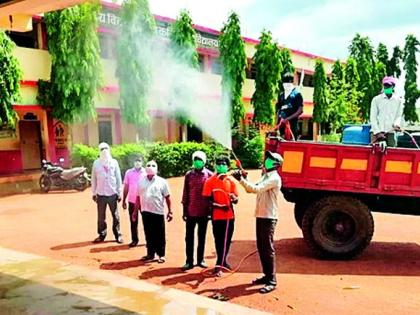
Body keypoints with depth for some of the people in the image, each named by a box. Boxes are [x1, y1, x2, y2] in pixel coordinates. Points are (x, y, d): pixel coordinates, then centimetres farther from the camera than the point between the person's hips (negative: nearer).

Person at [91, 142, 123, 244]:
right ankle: (102, 235, 17)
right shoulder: (96, 163, 3)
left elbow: (118, 178, 4)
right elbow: (94, 179, 7)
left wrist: (119, 193, 2)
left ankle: (118, 235, 14)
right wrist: (93, 193, 5)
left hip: (113, 194, 0)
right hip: (101, 194, 0)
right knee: (101, 216, 5)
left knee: (115, 215, 5)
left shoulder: (114, 162, 3)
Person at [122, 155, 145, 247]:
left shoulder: (146, 173, -3)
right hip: (132, 201, 2)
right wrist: (124, 201, 5)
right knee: (133, 221, 9)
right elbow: (126, 188, 5)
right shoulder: (128, 172, 1)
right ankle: (134, 240, 21)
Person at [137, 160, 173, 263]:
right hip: (145, 212, 3)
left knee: (159, 235, 5)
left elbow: (167, 197, 1)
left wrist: (170, 211, -2)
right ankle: (150, 254, 23)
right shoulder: (141, 181, 8)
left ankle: (161, 255, 17)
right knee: (148, 234, 11)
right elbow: (138, 197, 13)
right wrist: (136, 210, 12)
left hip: (158, 212, -3)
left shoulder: (162, 182, 0)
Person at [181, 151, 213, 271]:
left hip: (204, 212, -1)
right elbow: (185, 193, 4)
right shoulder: (188, 175, 2)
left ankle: (200, 260, 21)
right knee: (189, 237, 4)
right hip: (191, 212, 1)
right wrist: (184, 210, 2)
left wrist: (211, 210, 0)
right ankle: (189, 261, 12)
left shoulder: (209, 175, -1)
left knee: (202, 237, 10)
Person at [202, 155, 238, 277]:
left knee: (226, 241, 9)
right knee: (218, 240, 5)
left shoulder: (231, 181, 5)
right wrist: (219, 206, -20)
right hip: (216, 216, -3)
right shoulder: (210, 181, -4)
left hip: (229, 216, 3)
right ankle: (221, 262, 18)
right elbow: (207, 200, -6)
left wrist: (233, 198, -21)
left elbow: (236, 200, 4)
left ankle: (220, 264, 22)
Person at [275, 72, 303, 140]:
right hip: (282, 123, 5)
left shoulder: (297, 94, 0)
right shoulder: (281, 95, 16)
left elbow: (300, 111, -7)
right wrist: (277, 123, 7)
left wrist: (288, 118, -15)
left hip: (292, 123, -5)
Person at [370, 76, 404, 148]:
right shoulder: (376, 99, 4)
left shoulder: (398, 100, 11)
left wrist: (397, 124, -13)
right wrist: (378, 132, -9)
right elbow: (373, 118, 1)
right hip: (377, 132, -2)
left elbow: (399, 115, 10)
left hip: (391, 132, 2)